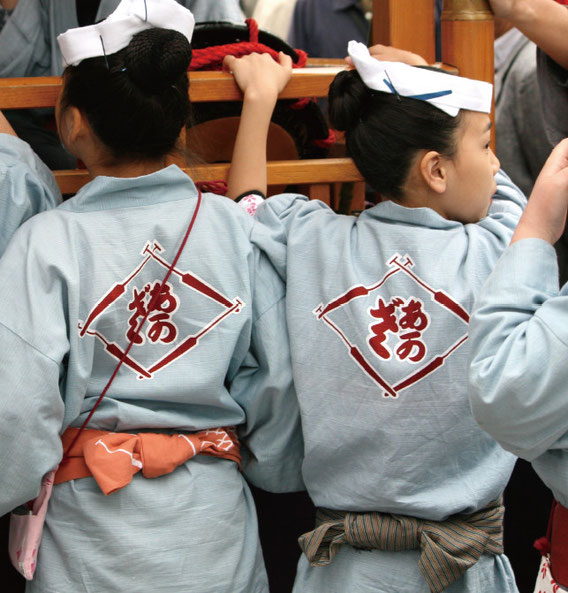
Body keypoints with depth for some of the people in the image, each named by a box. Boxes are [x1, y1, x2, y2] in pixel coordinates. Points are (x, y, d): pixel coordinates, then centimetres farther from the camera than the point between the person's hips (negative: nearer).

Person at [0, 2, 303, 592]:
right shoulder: (237, 229, -5)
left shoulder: (47, 244, -14)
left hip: (92, 543, -2)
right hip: (215, 528, 3)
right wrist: (278, 466, 16)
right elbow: (278, 378, -1)